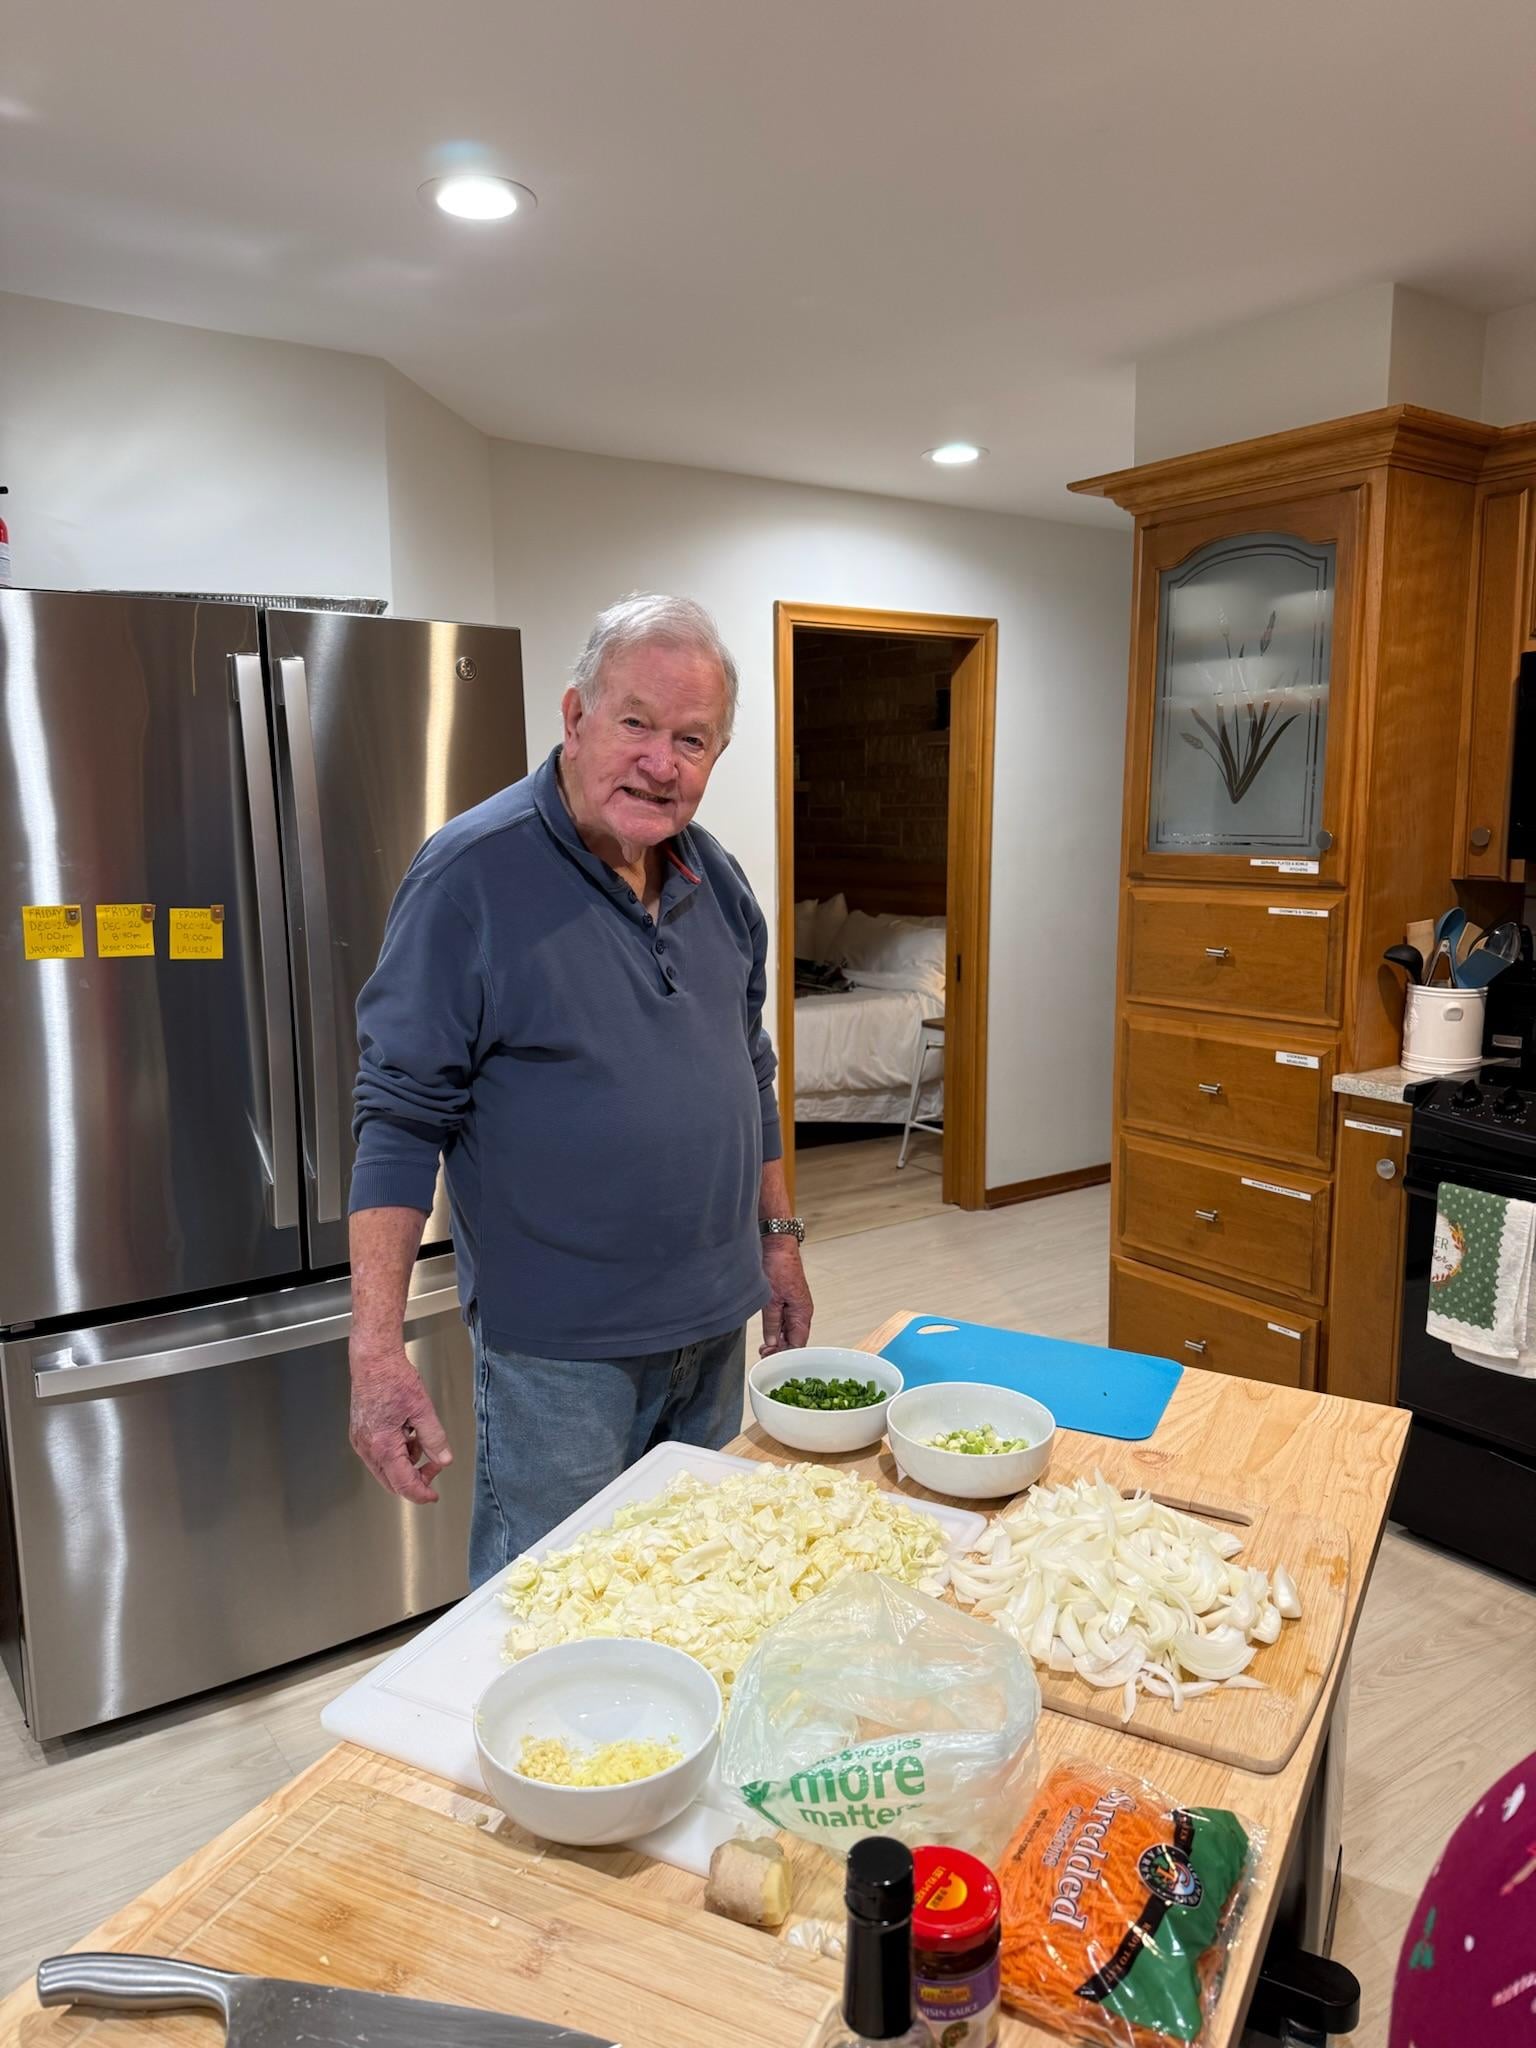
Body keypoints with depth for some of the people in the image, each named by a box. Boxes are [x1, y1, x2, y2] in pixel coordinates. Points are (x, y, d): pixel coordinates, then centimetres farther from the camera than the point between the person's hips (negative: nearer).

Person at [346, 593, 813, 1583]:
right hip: (556, 1351, -6)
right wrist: (376, 1349, -21)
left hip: (714, 1322, 6)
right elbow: (401, 1117, -17)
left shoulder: (716, 878, 4)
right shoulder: (472, 872, -16)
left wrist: (780, 1238, 14)